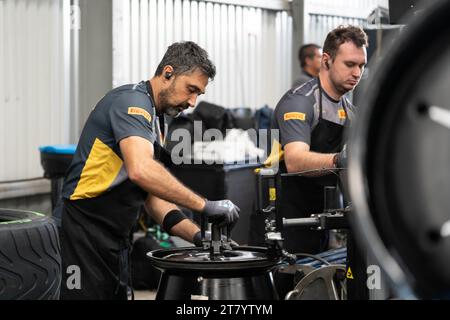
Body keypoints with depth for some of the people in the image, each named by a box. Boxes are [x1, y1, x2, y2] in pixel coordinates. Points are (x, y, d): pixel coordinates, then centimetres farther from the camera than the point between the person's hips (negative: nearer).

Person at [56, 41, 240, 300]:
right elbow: (141, 170, -32)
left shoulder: (156, 120, 16)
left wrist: (198, 236, 3)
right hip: (85, 233, -10)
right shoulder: (132, 101, -14)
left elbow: (153, 196, 16)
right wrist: (205, 206, -29)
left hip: (116, 237, 10)